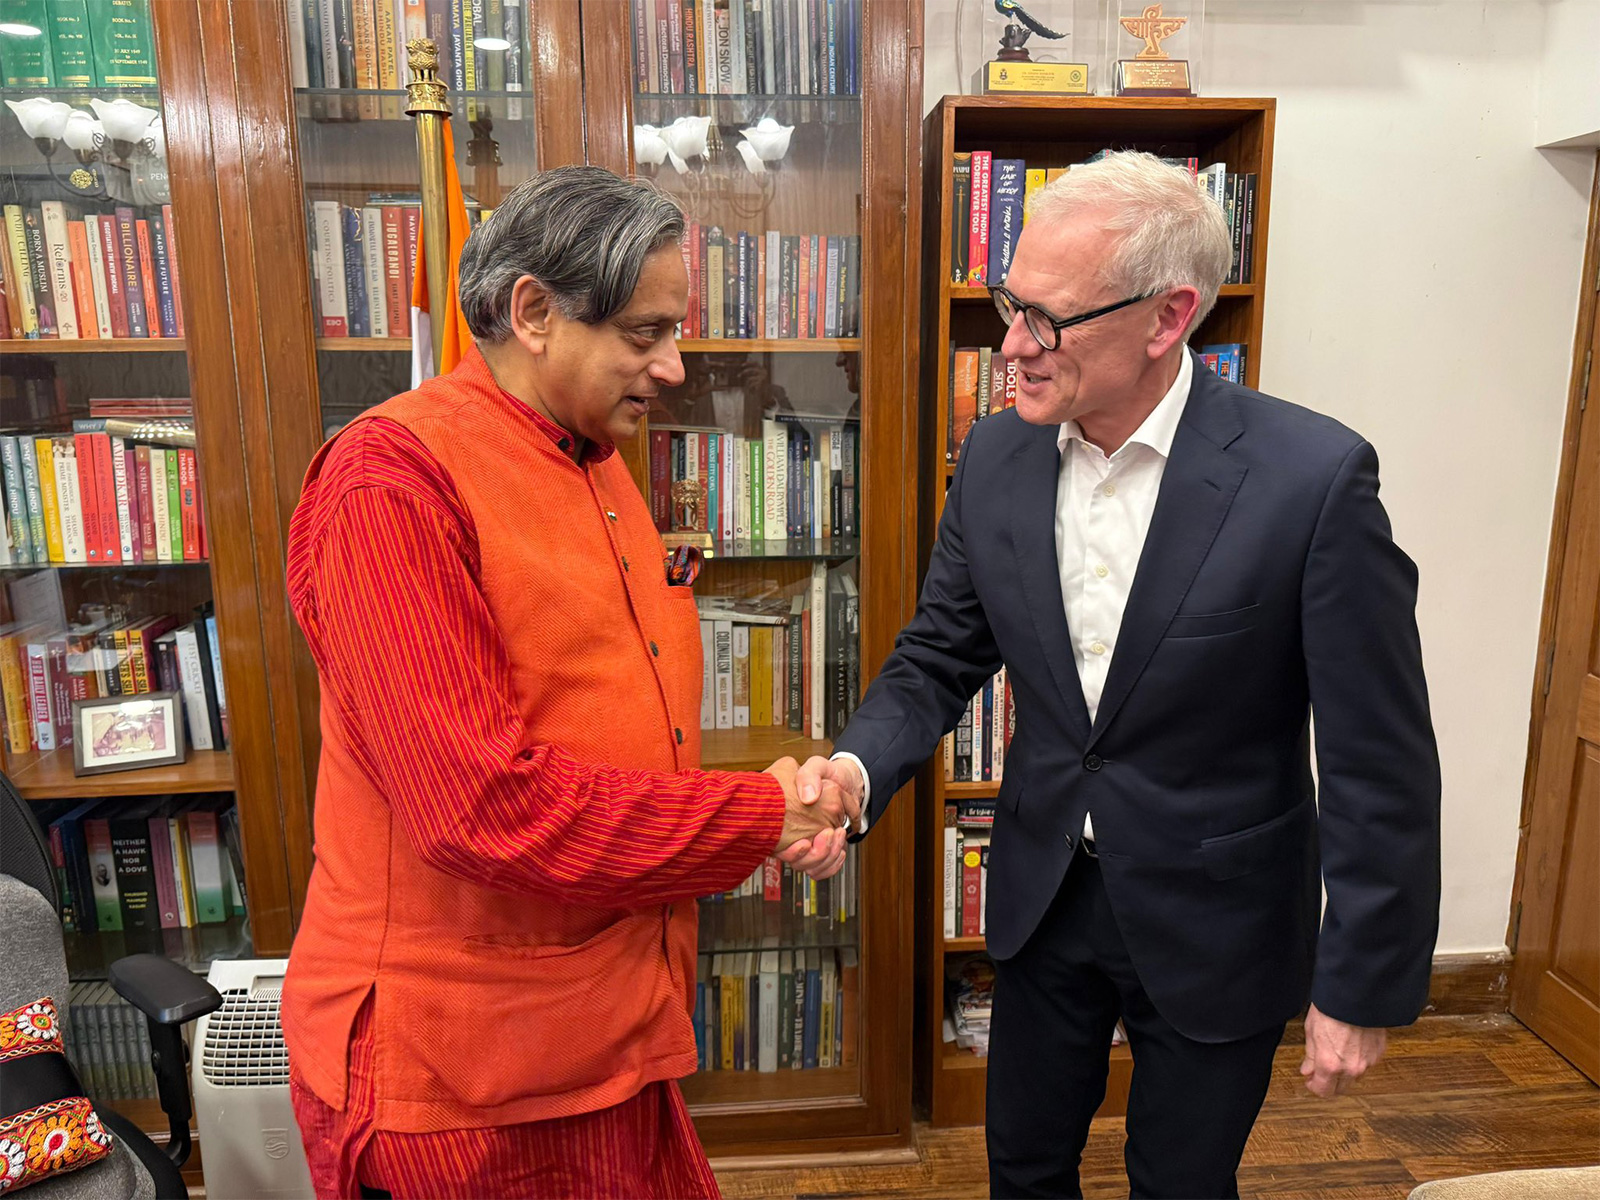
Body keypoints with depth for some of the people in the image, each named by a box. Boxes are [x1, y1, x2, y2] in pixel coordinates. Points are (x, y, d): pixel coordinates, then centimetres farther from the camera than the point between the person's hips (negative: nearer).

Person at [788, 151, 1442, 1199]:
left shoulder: (1314, 476, -22)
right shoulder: (996, 456, -8)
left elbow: (1379, 760, -16)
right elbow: (940, 658, 0)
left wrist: (1365, 989, -10)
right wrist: (857, 767, -19)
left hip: (1215, 924, -3)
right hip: (1043, 896, 4)